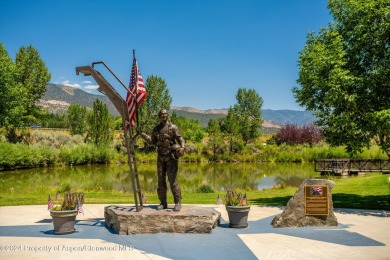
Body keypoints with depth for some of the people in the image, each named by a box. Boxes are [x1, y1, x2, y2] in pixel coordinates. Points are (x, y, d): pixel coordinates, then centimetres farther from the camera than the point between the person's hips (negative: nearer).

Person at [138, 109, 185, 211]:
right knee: (161, 180, 5)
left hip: (171, 157, -5)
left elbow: (180, 139, -4)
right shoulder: (156, 129, 11)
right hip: (161, 157, 5)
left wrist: (182, 147, -24)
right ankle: (163, 203, 14)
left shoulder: (173, 127, -1)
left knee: (172, 180, -10)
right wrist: (141, 133, 3)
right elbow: (151, 142, 11)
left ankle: (178, 203, -3)